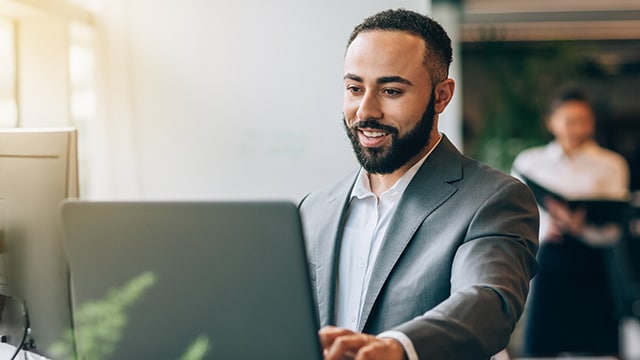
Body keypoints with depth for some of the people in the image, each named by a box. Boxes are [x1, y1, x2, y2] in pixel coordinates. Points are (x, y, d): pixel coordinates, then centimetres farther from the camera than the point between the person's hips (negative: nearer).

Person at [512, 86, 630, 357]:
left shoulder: (611, 165, 5)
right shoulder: (529, 162, 9)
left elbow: (611, 232, -3)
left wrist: (581, 227, -24)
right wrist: (543, 228, -18)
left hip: (590, 266, 0)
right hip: (547, 262, 1)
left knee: (595, 349, -2)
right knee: (540, 346, 0)